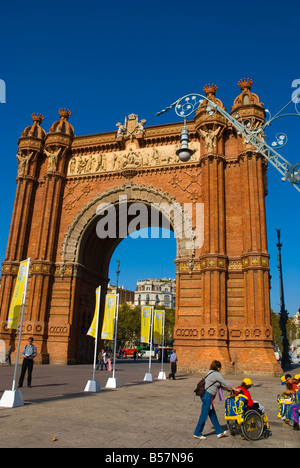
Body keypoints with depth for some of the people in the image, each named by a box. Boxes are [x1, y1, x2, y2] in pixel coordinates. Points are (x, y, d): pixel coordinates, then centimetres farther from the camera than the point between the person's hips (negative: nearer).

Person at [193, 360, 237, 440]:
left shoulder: (211, 373, 16)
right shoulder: (216, 374, -13)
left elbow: (219, 384, 25)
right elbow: (224, 382, -8)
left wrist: (227, 388, 25)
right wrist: (234, 388, 5)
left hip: (206, 395, 10)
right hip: (208, 396, -10)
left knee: (213, 415, 16)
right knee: (204, 415, -1)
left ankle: (219, 432, 26)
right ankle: (197, 433, 9)